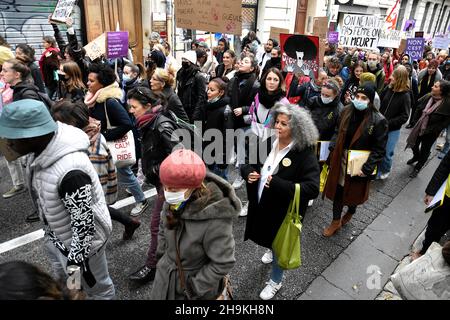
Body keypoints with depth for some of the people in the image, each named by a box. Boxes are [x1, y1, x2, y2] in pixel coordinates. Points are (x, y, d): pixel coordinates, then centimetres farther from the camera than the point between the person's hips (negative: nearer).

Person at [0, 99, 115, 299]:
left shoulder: (71, 171, -40)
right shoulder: (41, 149, -10)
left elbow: (84, 223, -32)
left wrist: (76, 264, -23)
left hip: (82, 241, -9)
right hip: (55, 235, 9)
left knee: (96, 287, 19)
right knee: (63, 282, 35)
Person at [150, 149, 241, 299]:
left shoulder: (214, 221, -34)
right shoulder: (174, 201, -15)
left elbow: (223, 263, -23)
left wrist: (194, 287, -16)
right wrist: (161, 255, 7)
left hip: (198, 278, -5)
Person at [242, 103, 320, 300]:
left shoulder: (305, 153, -24)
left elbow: (312, 189, -30)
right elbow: (247, 162, 6)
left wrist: (277, 184, -35)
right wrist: (248, 172, -18)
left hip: (284, 212, -5)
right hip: (261, 205, 5)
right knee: (268, 239, 30)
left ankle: (275, 282, 44)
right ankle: (271, 251, 66)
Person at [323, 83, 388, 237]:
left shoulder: (378, 120, -17)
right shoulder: (347, 111, -4)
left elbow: (379, 149, -14)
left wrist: (367, 168, -19)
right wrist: (332, 150, -2)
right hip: (340, 160, 3)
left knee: (353, 193, 18)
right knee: (337, 190, 11)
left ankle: (350, 212, 50)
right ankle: (336, 221, 30)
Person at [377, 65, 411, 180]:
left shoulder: (405, 95, -15)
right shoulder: (388, 88, -4)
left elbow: (404, 117, -14)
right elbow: (379, 103, 7)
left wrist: (388, 123, -19)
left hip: (393, 129, -4)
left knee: (387, 152, 6)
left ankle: (385, 171, 32)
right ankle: (376, 168, 34)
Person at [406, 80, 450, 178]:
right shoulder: (427, 97, -9)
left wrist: (430, 130, -19)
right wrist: (416, 121, 0)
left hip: (430, 133, -5)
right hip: (418, 127, 5)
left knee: (424, 151, 13)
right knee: (414, 145, 23)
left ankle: (417, 168, 35)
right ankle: (416, 157, 56)